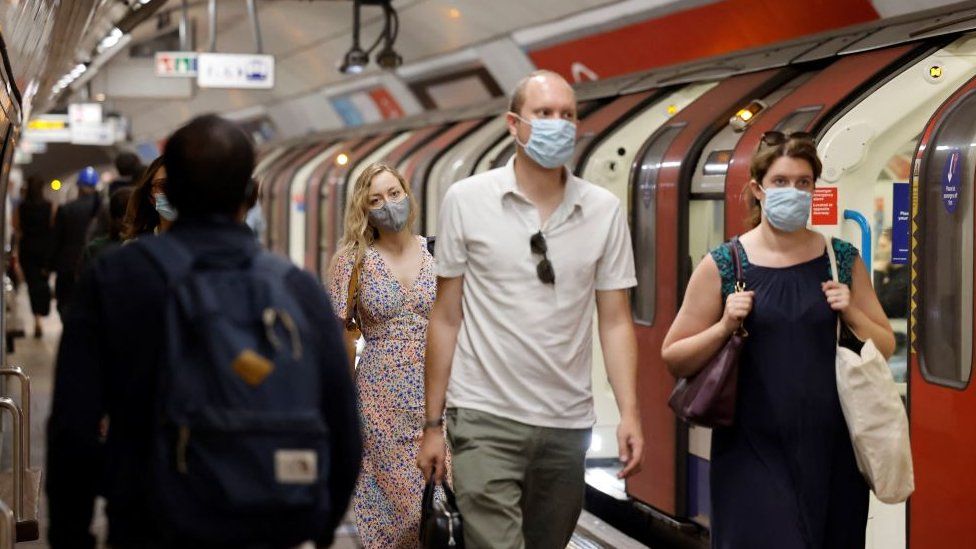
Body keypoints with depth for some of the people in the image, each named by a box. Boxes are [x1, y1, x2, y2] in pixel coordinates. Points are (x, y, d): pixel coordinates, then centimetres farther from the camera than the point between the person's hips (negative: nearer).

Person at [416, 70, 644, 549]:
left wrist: (629, 414, -8)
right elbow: (446, 318, 2)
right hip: (486, 419, -3)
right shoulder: (466, 200, -2)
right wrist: (432, 423, 1)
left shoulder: (605, 211, 2)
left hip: (568, 422, 3)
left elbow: (615, 321, 4)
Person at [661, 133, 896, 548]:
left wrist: (851, 313, -5)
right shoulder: (723, 266, -1)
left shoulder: (842, 260, 6)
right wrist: (724, 327, -14)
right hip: (754, 451, -3)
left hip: (831, 450, 3)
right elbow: (674, 359, 1)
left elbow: (885, 348, 12)